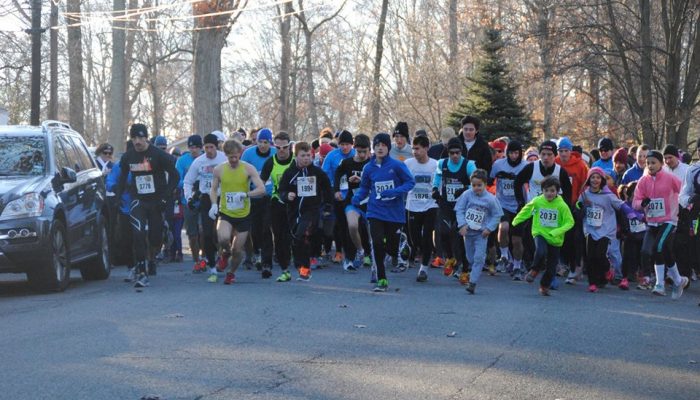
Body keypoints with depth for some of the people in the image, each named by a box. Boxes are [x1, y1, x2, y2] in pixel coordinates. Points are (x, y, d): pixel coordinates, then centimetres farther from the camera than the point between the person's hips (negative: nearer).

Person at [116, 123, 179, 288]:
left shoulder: (158, 155, -8)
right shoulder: (127, 157, 3)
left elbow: (174, 176, -4)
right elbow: (122, 178, 17)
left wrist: (165, 197, -12)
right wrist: (118, 198, 5)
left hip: (156, 201, -1)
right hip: (138, 201, 1)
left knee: (156, 237, 5)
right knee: (139, 234, -17)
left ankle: (151, 259, 39)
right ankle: (141, 273, -17)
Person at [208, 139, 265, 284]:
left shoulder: (248, 169, -7)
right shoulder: (218, 169, -2)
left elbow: (262, 189, -14)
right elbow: (213, 189, 10)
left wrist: (245, 194, -29)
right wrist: (214, 204, -9)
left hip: (243, 214, 0)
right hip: (225, 213, 0)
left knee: (237, 250, 5)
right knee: (223, 238, -29)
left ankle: (231, 273, 35)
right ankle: (225, 253, 8)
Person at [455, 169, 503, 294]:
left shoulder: (491, 199, -10)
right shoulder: (467, 195, -6)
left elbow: (497, 215, 0)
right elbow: (459, 210, -2)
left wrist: (489, 228, -9)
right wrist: (462, 225, -12)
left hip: (481, 233, -2)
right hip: (468, 231, 2)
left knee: (479, 258, -10)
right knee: (470, 258, 12)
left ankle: (473, 282, -10)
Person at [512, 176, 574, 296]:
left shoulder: (562, 205, -15)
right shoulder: (537, 201, -9)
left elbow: (570, 222, -12)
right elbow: (526, 210, 10)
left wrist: (556, 232, -24)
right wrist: (516, 221, 10)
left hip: (555, 239, 0)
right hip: (540, 234, 0)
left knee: (551, 267, 6)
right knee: (541, 252, -31)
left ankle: (544, 286, 32)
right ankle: (535, 270, -1)